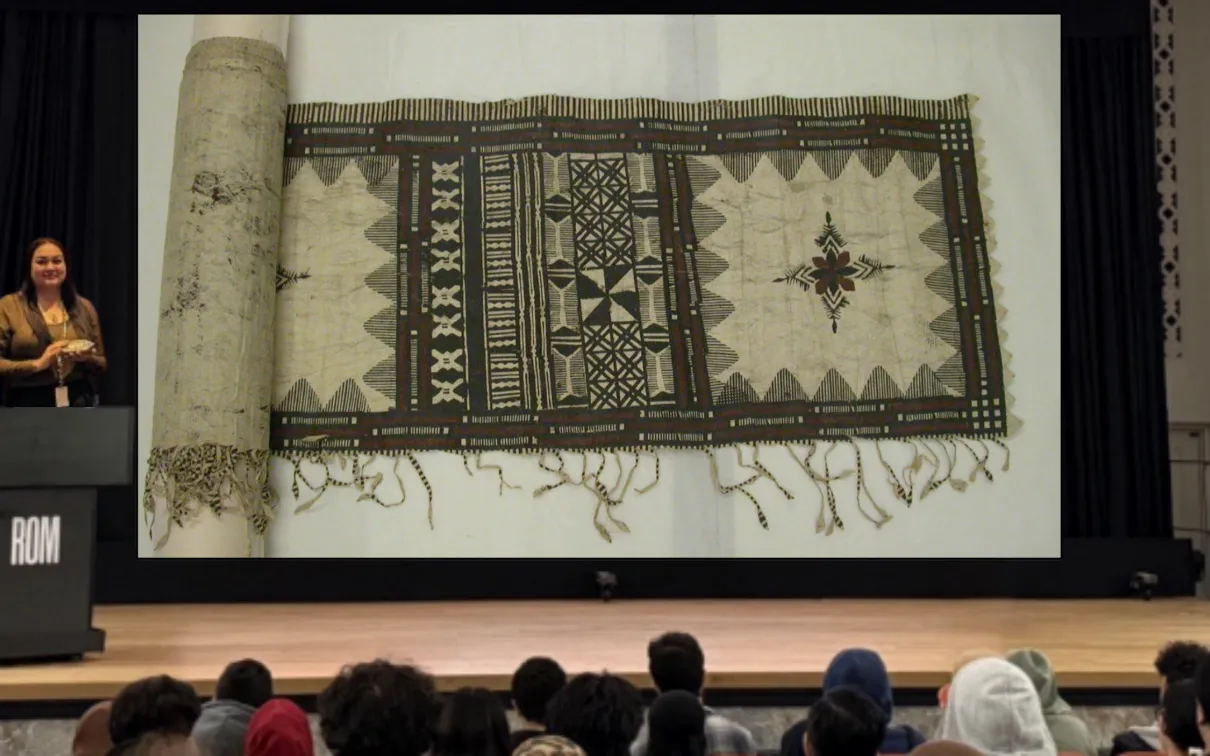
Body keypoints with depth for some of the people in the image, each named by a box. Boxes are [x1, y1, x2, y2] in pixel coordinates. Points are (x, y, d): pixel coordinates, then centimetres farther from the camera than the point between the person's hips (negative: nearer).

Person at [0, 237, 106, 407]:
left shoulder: (84, 307, 11)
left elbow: (101, 364, 15)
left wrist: (88, 359, -6)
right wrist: (37, 364, -18)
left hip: (78, 404, 3)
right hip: (29, 407, -2)